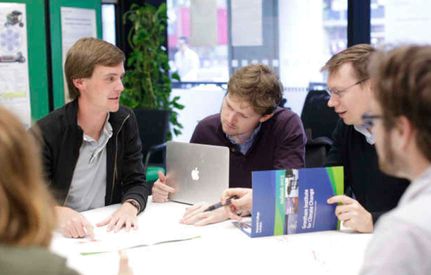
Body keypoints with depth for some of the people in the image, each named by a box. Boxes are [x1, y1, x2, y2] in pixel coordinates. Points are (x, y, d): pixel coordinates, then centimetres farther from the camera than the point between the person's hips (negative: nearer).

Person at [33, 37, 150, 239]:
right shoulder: (45, 133, -12)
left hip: (110, 230, 2)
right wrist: (59, 213, -35)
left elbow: (136, 182, 4)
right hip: (62, 237, -2)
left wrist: (130, 207, -18)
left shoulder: (125, 122, 3)